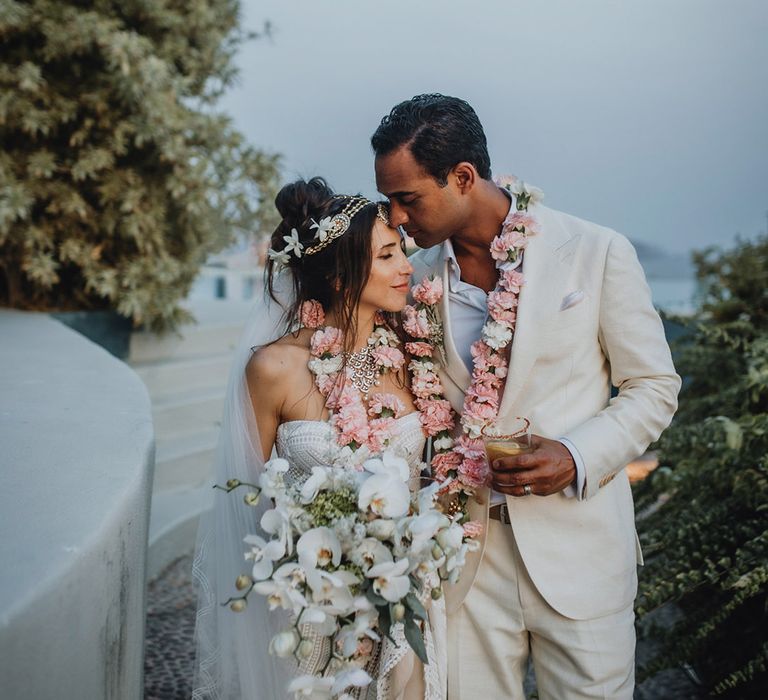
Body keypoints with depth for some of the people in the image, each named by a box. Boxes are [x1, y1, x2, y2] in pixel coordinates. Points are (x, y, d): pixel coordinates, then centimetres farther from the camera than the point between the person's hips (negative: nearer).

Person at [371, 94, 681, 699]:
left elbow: (654, 387, -1)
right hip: (464, 552, 3)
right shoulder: (418, 274, 3)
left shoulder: (597, 253, -8)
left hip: (578, 549, -2)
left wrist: (578, 457, -17)